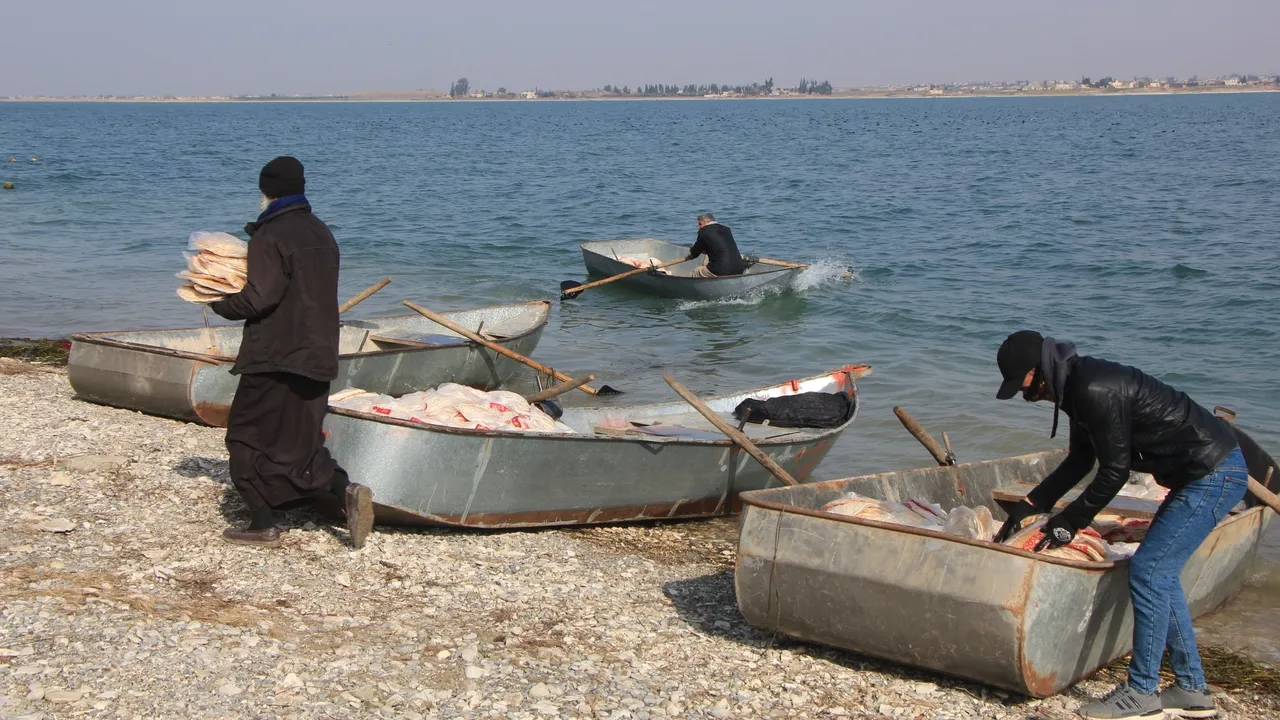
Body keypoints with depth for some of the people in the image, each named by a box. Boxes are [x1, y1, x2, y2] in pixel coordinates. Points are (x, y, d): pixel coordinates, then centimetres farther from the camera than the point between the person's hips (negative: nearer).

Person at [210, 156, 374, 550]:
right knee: (300, 440, 14)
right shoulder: (322, 233, 13)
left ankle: (263, 525, 7)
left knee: (247, 436, 6)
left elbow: (259, 298, -20)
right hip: (316, 356, 8)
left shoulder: (271, 236, -13)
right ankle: (346, 490, -7)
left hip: (275, 357, -8)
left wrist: (221, 304, -1)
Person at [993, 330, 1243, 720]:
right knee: (1160, 572, 13)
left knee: (1148, 570, -9)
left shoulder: (1096, 391, -22)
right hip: (1205, 471, 11)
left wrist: (1069, 522, -8)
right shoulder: (1080, 385, 10)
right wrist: (1030, 505, 16)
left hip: (1215, 474, -11)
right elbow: (1079, 461, 20)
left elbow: (1114, 471, -18)